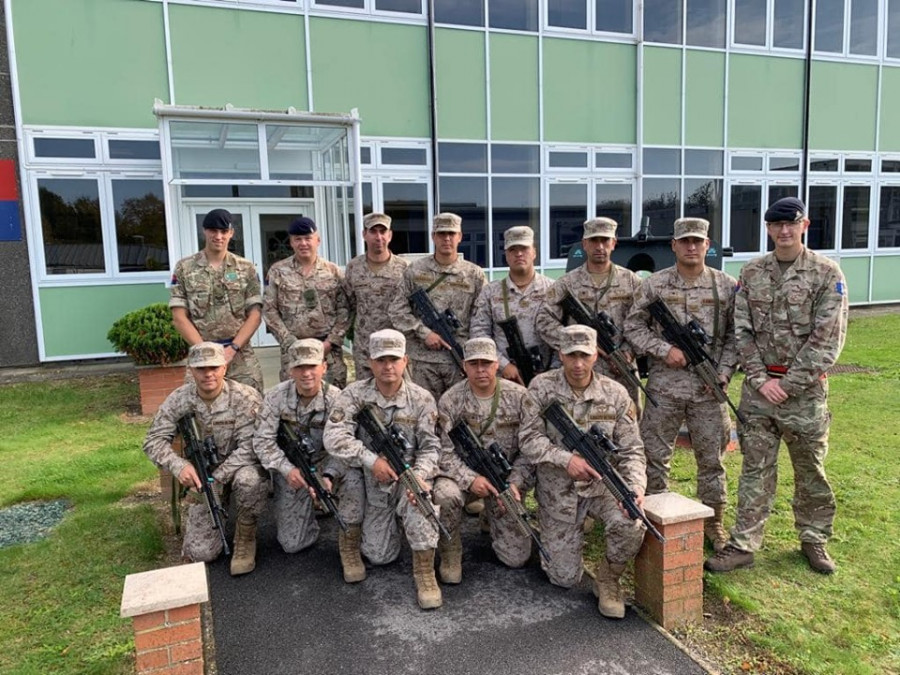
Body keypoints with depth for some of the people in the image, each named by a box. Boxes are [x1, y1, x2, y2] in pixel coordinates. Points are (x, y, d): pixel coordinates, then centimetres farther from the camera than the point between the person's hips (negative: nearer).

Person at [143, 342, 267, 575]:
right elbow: (153, 441, -9)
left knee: (249, 479, -40)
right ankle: (197, 517, 27)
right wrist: (179, 466, -29)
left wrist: (217, 478, -32)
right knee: (201, 553, -8)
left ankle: (246, 536, -10)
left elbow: (250, 447, -24)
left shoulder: (246, 397, -19)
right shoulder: (178, 400, -10)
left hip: (239, 468, -2)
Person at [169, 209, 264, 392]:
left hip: (242, 358, 1)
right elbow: (179, 317, 0)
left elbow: (255, 314, 1)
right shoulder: (184, 268, 4)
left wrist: (232, 348, -10)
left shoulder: (245, 268, 6)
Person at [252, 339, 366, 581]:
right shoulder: (276, 397, -14)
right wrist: (287, 469, -29)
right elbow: (262, 441, -14)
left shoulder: (335, 399, -19)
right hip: (290, 470, 1)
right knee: (292, 543, -3)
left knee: (353, 474, -35)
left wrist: (329, 476, -39)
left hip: (325, 463, -1)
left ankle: (349, 546, -16)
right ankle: (312, 506, 30)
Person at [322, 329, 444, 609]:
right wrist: (372, 460, -28)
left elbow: (430, 447, -9)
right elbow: (333, 437, -20)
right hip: (373, 483, 2)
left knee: (417, 495, -37)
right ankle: (391, 520, 37)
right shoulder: (354, 394, -10)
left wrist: (419, 475, -29)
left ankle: (425, 572, -20)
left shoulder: (421, 399, -10)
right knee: (379, 556, 2)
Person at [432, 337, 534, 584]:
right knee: (445, 495, -37)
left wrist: (515, 483, -18)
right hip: (464, 475, -1)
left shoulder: (519, 396, -7)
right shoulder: (450, 400, -10)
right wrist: (471, 479, -24)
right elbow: (444, 451, -11)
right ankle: (450, 554, -9)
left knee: (517, 557, -1)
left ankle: (493, 516, 31)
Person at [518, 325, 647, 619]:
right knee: (564, 579, 1)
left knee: (632, 525, -31)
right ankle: (562, 535, 36)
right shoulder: (541, 387, -10)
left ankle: (607, 579, 1)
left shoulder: (616, 394, -6)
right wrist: (566, 459, -28)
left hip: (603, 483, 1)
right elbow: (528, 439, -13)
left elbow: (631, 450, -4)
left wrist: (636, 486, -22)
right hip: (557, 489, -1)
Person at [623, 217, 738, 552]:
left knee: (711, 459, 10)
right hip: (663, 386, 0)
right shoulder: (654, 284, 0)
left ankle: (714, 522, 26)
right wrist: (664, 350, -10)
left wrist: (724, 371, -5)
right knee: (655, 456, 6)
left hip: (708, 387, 1)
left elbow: (735, 334, 6)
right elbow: (633, 327, 2)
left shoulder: (727, 285, 3)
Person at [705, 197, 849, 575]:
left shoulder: (827, 273, -4)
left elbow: (828, 339, -9)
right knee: (755, 470, 7)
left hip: (805, 389, -2)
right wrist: (760, 379, -7)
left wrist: (788, 384, -13)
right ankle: (743, 545, 13)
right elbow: (742, 331, 3)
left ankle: (814, 540, 30)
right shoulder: (751, 273, 5)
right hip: (758, 386, 2)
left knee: (811, 470, 12)